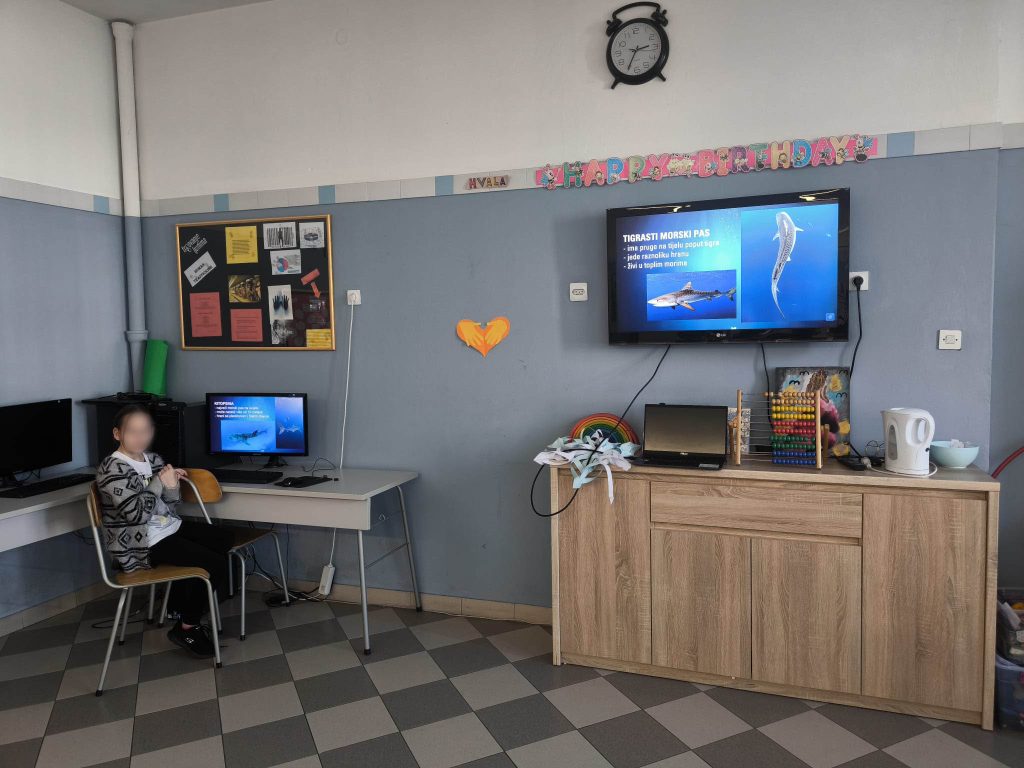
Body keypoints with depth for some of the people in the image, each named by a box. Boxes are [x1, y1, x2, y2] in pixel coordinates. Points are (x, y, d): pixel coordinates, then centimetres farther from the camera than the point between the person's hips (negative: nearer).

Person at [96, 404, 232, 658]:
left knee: (223, 539, 15)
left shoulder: (153, 460, 8)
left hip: (169, 527, 9)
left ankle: (180, 601, 25)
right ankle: (186, 628, 4)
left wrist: (172, 485, -9)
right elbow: (135, 512, -26)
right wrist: (160, 484, -19)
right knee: (216, 564, -16)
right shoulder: (112, 469, -16)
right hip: (142, 543, -9)